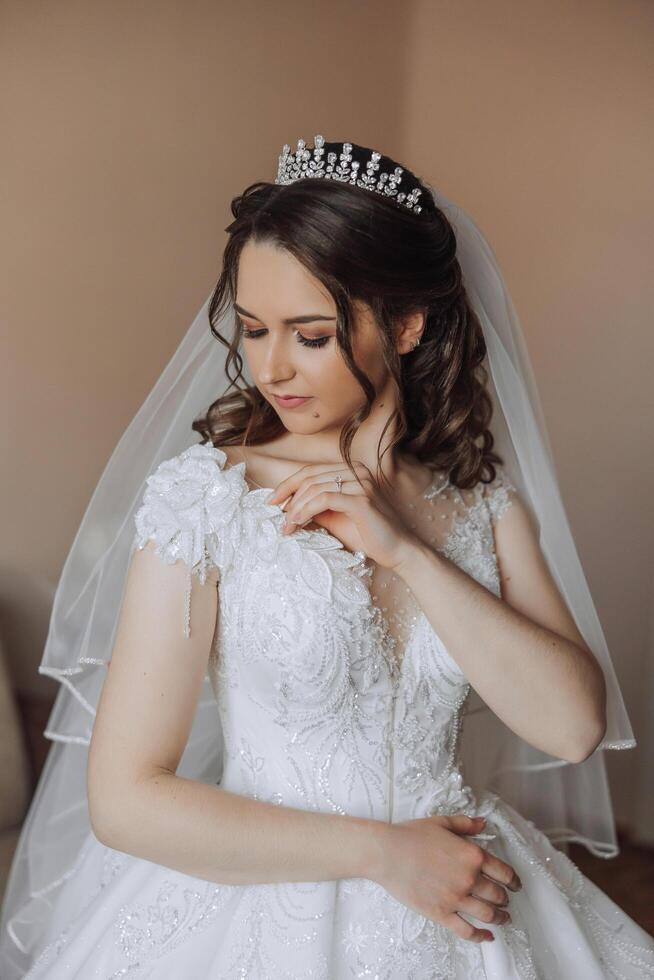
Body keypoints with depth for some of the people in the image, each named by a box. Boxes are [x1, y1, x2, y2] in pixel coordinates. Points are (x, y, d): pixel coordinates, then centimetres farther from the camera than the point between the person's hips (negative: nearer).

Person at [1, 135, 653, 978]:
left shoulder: (484, 496, -3)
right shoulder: (202, 495, -13)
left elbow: (575, 725, -12)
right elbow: (123, 799, -15)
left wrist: (404, 549, -19)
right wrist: (382, 852, -15)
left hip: (460, 902, 3)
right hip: (260, 901, -3)